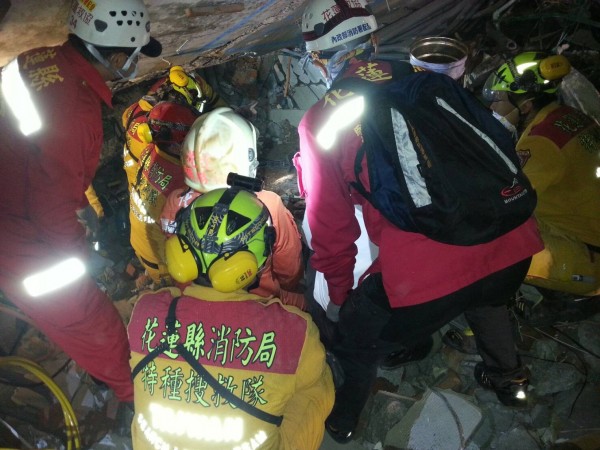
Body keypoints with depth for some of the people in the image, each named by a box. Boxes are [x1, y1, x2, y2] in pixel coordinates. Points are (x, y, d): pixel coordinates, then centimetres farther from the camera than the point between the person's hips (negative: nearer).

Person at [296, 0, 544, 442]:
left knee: (359, 338, 24)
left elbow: (329, 219, 9)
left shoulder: (321, 121, 4)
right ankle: (509, 379, 61)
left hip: (423, 271, -5)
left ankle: (343, 420, 47)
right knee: (487, 298, 39)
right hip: (514, 244, 5)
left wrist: (339, 293, 23)